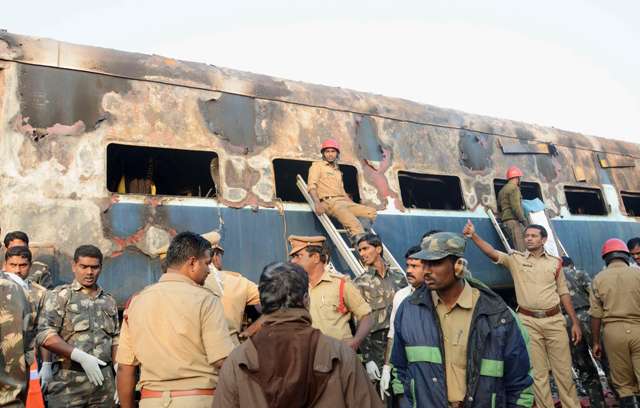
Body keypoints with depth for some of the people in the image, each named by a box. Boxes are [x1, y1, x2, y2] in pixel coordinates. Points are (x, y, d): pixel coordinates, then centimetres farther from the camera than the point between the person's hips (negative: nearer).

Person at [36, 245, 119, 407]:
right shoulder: (59, 295, 1)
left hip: (105, 381, 4)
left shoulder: (109, 301, 14)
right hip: (69, 382, -4)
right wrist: (82, 357, -17)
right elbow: (45, 336, -10)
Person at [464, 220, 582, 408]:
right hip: (528, 322, -1)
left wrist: (575, 322, 8)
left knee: (563, 370, 10)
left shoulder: (555, 262, 7)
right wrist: (473, 236, -32)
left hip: (554, 320, 2)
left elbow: (563, 293, 10)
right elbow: (492, 253, -16)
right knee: (538, 373, 8)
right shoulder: (515, 258, 0)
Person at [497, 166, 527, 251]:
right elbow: (516, 206, -16)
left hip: (505, 221, 10)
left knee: (517, 248, 9)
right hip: (513, 220, -10)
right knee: (521, 249, -16)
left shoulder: (502, 190, 24)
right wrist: (523, 219, -14)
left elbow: (499, 206, 27)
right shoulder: (514, 188, -6)